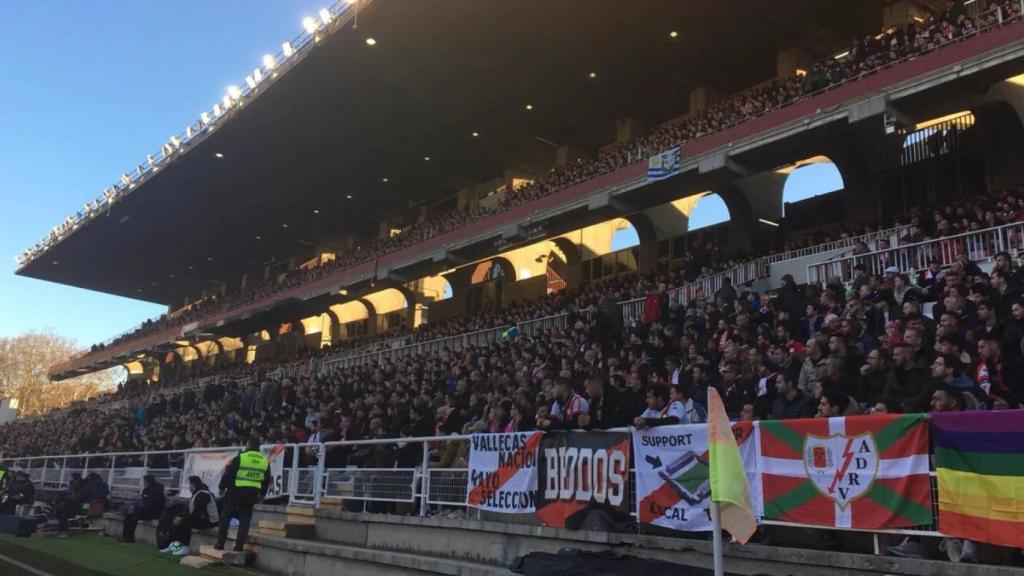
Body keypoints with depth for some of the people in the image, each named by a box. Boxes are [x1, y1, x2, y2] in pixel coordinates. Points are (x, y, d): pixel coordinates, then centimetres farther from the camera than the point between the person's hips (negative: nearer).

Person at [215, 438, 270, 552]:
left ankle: (220, 543, 11)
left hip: (236, 491, -3)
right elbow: (266, 481, 13)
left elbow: (228, 474, -7)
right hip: (252, 494, 3)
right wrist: (262, 494, 23)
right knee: (245, 519, 8)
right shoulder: (265, 461, 7)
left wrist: (222, 487, 6)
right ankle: (239, 546, 4)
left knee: (226, 516, 10)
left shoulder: (239, 458, -8)